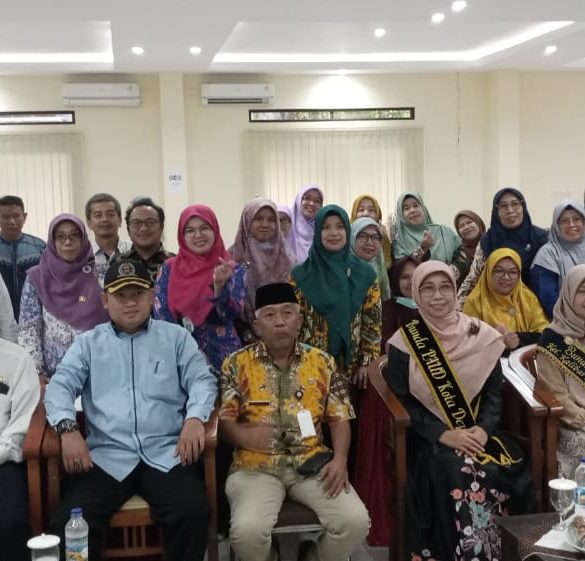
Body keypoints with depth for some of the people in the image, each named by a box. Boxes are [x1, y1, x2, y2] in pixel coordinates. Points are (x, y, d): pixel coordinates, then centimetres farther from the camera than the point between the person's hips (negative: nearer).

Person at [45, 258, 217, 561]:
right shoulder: (88, 343, 17)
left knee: (192, 512, -27)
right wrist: (68, 428, -14)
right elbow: (61, 385, 7)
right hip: (105, 455, 1)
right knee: (68, 522, -24)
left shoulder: (176, 337, 16)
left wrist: (195, 418, -15)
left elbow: (202, 380, 7)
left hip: (166, 453, 0)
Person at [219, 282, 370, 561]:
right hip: (256, 466, -2)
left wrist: (340, 459, -7)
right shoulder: (237, 364, 4)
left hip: (312, 463, 2)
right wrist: (242, 435, -20)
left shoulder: (322, 362, 10)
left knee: (356, 521, -20)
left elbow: (339, 418, 9)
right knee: (247, 530, -29)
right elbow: (222, 419, 1)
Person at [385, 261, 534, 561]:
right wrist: (443, 434, -16)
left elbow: (495, 391, 6)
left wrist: (484, 428, -12)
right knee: (457, 474, -30)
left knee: (510, 471, -24)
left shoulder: (480, 335, 4)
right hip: (429, 437, -3)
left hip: (478, 432, 3)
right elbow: (402, 401, -5)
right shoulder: (404, 342, -3)